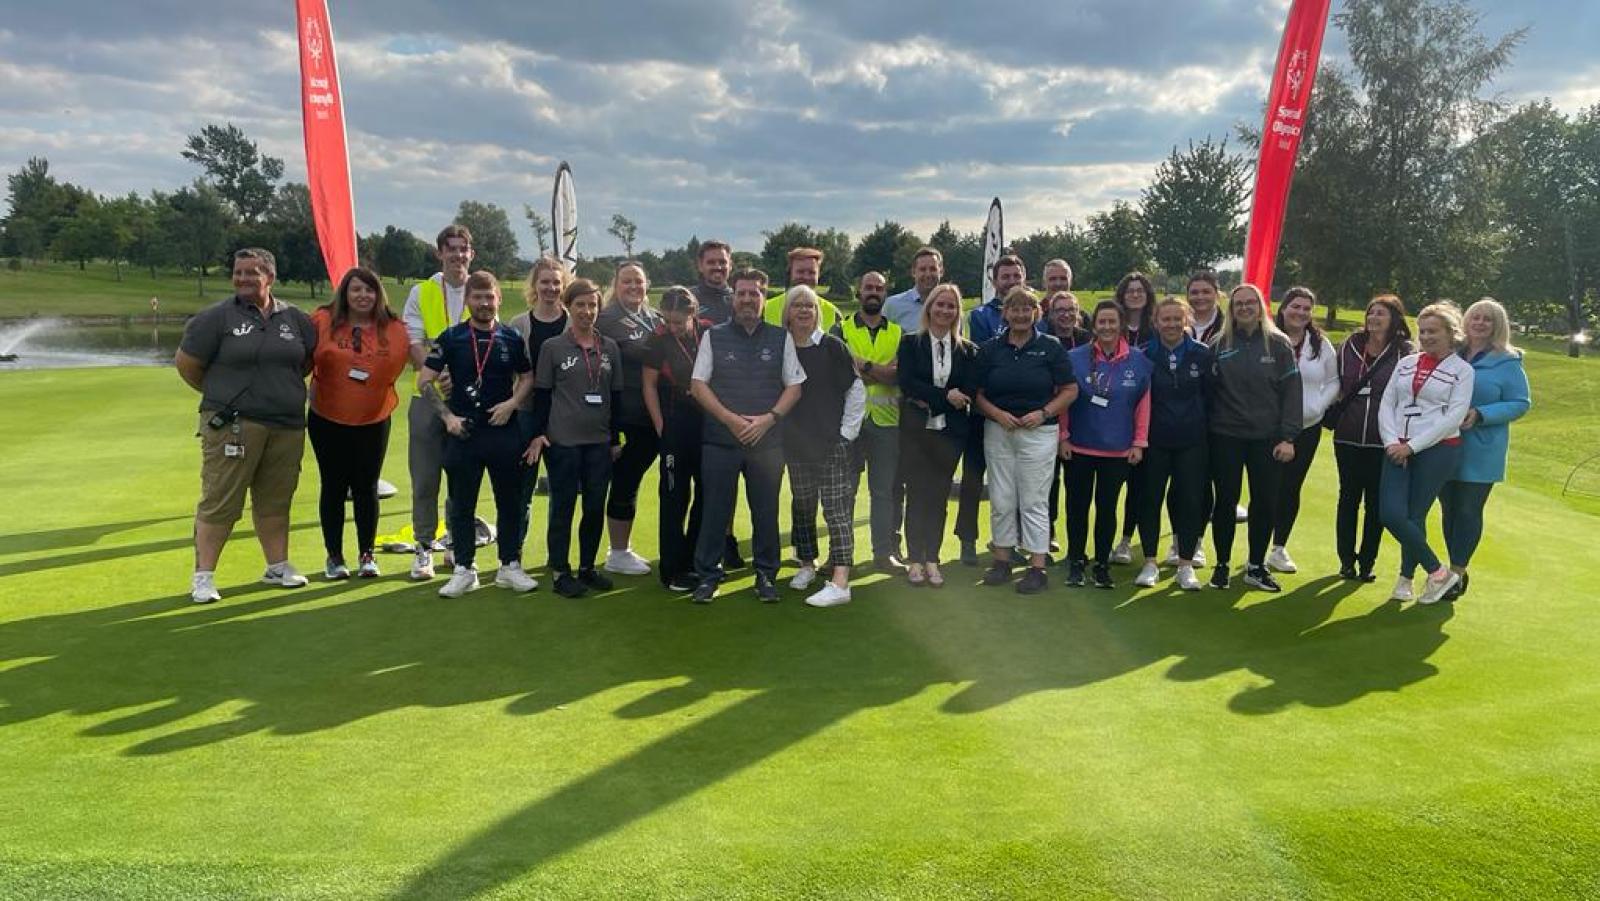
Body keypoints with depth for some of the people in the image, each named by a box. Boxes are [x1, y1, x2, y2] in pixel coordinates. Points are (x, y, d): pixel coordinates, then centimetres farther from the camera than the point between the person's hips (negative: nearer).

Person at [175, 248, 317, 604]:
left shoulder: (296, 319, 8)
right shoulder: (216, 317, -3)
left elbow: (309, 360, 23)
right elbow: (186, 364, 2)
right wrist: (222, 394, 10)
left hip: (287, 427, 4)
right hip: (232, 425, -4)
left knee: (275, 501, 13)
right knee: (219, 501, -3)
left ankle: (278, 566, 24)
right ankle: (203, 575, 5)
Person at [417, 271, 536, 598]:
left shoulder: (512, 338, 4)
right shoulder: (451, 338, 0)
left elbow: (527, 378, 13)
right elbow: (425, 381, 1)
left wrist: (512, 403, -5)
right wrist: (447, 415, -9)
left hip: (504, 432, 1)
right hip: (463, 433, -1)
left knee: (509, 501, 7)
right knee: (461, 504, 6)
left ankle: (510, 566, 18)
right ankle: (464, 569, 16)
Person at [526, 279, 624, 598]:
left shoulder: (610, 348, 8)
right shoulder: (553, 347, -1)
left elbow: (616, 395, 11)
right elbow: (542, 394, -1)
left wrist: (616, 438, 9)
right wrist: (538, 434, -7)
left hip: (600, 441, 4)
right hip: (562, 440, -3)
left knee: (595, 507, 8)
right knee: (563, 507, 3)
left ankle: (587, 568, 21)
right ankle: (560, 572, 12)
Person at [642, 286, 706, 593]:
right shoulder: (659, 342, -7)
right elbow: (649, 385, -2)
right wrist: (661, 427, -6)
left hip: (709, 424, 4)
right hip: (676, 426, -4)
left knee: (708, 493, 10)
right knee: (675, 497, 1)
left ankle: (694, 561, 26)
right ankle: (672, 570, 9)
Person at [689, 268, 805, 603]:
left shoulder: (781, 338, 6)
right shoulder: (713, 336, 4)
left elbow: (794, 386, 5)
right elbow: (697, 385, 1)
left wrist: (768, 418, -10)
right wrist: (731, 419, -10)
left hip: (768, 441, 1)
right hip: (720, 440, -1)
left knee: (766, 511, 7)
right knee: (715, 510, 4)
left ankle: (766, 574, 19)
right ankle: (707, 575, 15)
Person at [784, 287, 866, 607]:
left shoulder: (832, 347, -4)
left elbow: (856, 391, -2)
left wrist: (847, 432, -4)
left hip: (833, 443, -4)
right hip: (796, 445, 4)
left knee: (837, 509, -8)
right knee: (802, 506, 13)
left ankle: (840, 582, -13)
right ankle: (807, 565, 30)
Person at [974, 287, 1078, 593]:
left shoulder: (1050, 346, 0)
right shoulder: (990, 349, 6)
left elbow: (1070, 390, 0)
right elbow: (979, 394, 7)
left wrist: (1044, 413, -12)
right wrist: (998, 414, -10)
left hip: (1038, 432, -3)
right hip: (998, 431, 3)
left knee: (1034, 500, -2)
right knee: (1001, 499, 8)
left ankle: (1037, 567, 4)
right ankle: (1002, 560, 19)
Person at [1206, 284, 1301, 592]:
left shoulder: (1279, 344, 0)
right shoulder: (1219, 344, 2)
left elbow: (1292, 392, -2)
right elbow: (1208, 390, 3)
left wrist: (1288, 437, -8)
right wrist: (1205, 431, -5)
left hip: (1267, 438, 0)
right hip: (1226, 437, 0)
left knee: (1265, 503, 5)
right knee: (1225, 502, 5)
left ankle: (1256, 567, 20)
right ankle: (1222, 564, 19)